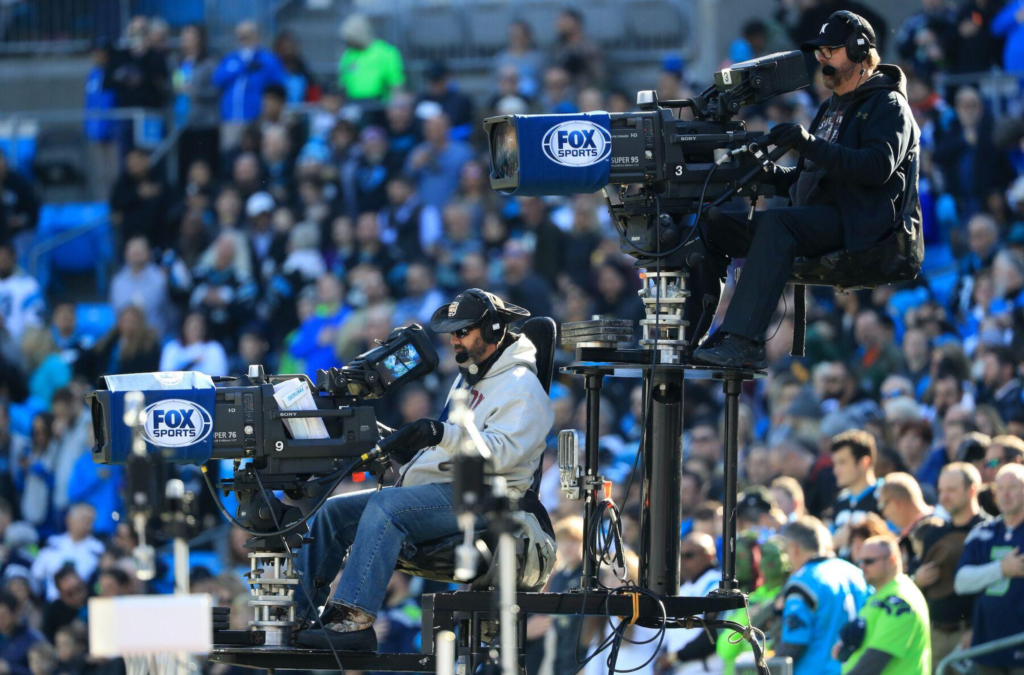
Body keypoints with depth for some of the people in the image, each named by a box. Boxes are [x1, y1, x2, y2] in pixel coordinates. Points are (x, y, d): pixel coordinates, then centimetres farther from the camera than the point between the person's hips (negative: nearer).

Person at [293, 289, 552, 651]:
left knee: (385, 507, -34)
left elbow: (502, 451, -22)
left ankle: (354, 618, -42)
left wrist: (442, 434, -34)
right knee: (333, 511, -2)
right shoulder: (467, 380, 28)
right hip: (433, 491, 10)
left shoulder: (520, 387, -5)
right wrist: (401, 449, 12)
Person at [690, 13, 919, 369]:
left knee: (775, 223, -37)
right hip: (819, 216, 9)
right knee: (712, 227, -4)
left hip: (858, 221, -9)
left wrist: (810, 144, -25)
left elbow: (879, 166, -20)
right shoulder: (832, 107, 28)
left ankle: (745, 341, -47)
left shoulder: (888, 105, -1)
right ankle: (688, 336, -13)